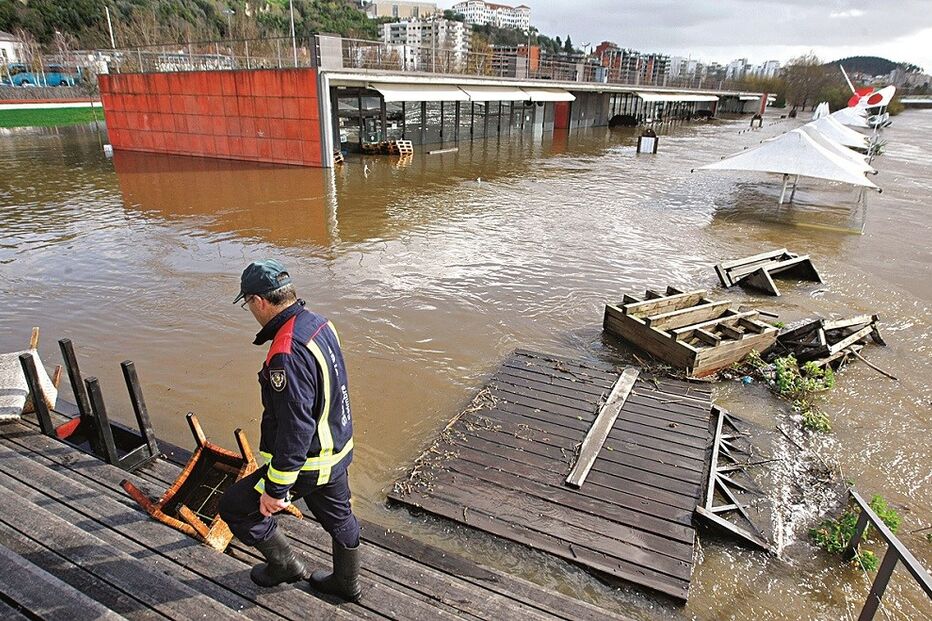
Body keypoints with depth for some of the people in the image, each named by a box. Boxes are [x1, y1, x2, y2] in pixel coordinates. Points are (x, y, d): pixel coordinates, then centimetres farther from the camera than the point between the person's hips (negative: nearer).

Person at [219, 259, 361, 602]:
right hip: (337, 449, 9)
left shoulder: (286, 354, -32)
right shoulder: (320, 323, -3)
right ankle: (347, 582, 49)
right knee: (338, 516, 26)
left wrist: (275, 488, -18)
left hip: (308, 462, -9)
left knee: (235, 508, 12)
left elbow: (295, 429, -29)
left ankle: (286, 565, 32)